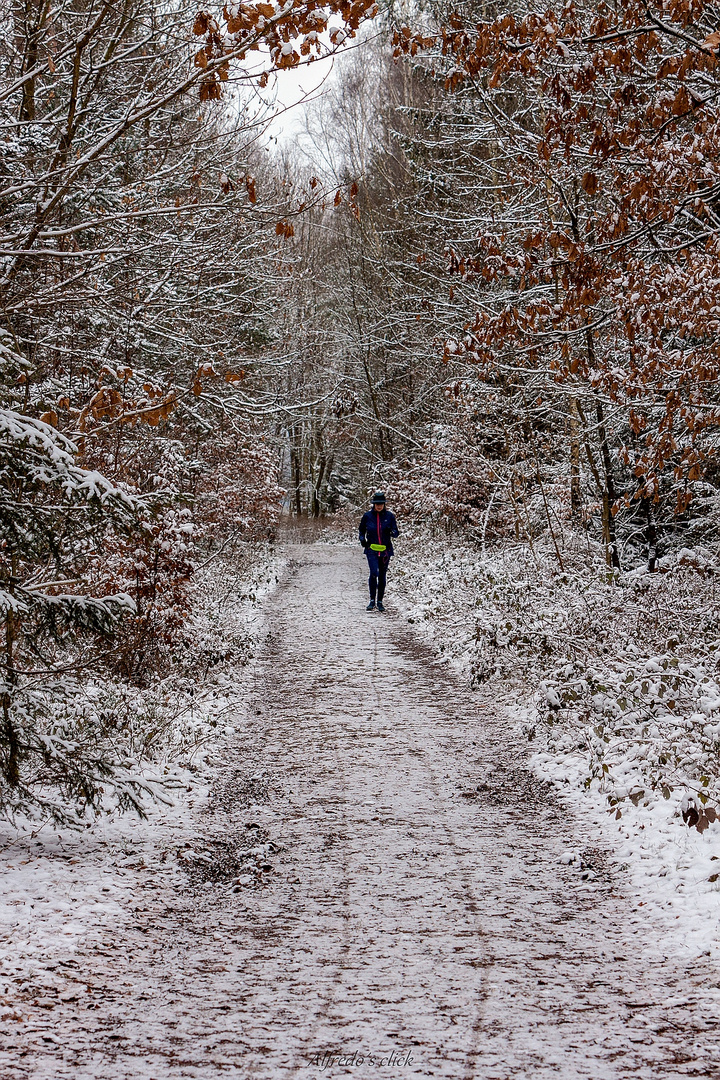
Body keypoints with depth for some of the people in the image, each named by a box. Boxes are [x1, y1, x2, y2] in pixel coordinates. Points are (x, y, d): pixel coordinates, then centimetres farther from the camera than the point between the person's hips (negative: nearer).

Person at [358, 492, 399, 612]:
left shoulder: (389, 515, 1)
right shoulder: (367, 515, 1)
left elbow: (396, 533, 1)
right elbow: (362, 530, 17)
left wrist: (391, 531, -21)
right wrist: (362, 539, -1)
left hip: (385, 550, 1)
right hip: (372, 549, -1)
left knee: (382, 576, 7)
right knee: (374, 573, -18)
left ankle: (380, 601, 18)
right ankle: (372, 601, -9)